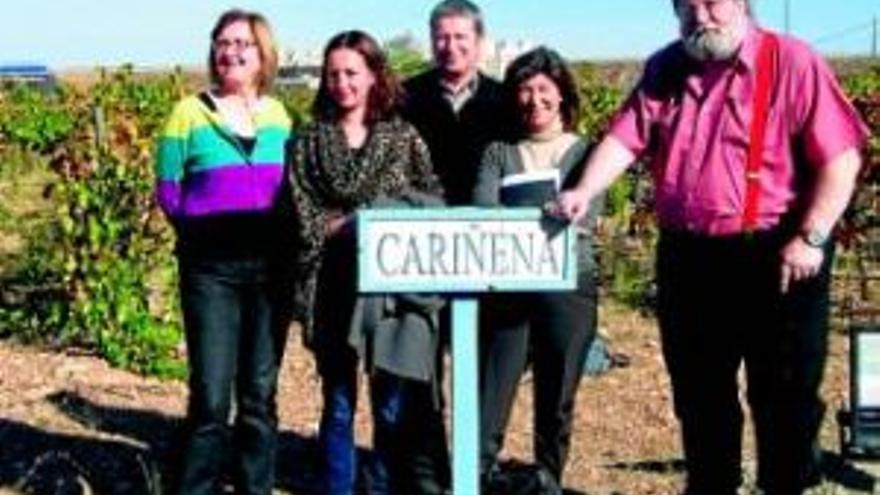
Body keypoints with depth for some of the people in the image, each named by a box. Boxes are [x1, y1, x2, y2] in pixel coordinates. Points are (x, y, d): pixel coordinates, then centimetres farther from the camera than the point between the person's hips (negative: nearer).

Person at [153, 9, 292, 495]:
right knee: (210, 396, -6)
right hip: (211, 269, -3)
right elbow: (168, 189, 1)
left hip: (270, 266, 3)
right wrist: (202, 231, -7)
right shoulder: (190, 112, 0)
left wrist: (284, 233, 1)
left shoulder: (278, 115, 9)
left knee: (259, 394, 9)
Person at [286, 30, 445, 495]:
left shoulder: (403, 137, 7)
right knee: (338, 405, 6)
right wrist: (354, 229, -12)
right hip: (332, 286, 0)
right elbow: (304, 218, 0)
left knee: (392, 407, 3)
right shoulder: (309, 142, 8)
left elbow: (433, 206, 4)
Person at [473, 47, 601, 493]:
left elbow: (584, 218, -8)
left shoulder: (585, 152, 7)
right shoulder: (498, 152, 12)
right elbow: (482, 211, -4)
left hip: (567, 286, -1)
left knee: (556, 400, 7)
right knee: (490, 395, -5)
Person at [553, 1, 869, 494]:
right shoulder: (664, 70, 8)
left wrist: (811, 238, -18)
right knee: (699, 393, 16)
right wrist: (585, 190, -17)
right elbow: (625, 139, 0)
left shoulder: (793, 63, -8)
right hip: (688, 257, 5)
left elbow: (840, 158, -11)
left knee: (784, 397, 5)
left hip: (774, 257, -5)